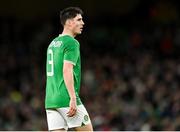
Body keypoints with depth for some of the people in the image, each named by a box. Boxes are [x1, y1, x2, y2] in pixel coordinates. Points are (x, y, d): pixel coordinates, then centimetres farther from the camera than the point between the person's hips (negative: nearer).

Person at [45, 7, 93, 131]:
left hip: (51, 100, 8)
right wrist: (73, 99, -22)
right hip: (66, 100, -8)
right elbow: (67, 70, -18)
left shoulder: (53, 43, 19)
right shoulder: (72, 43, -7)